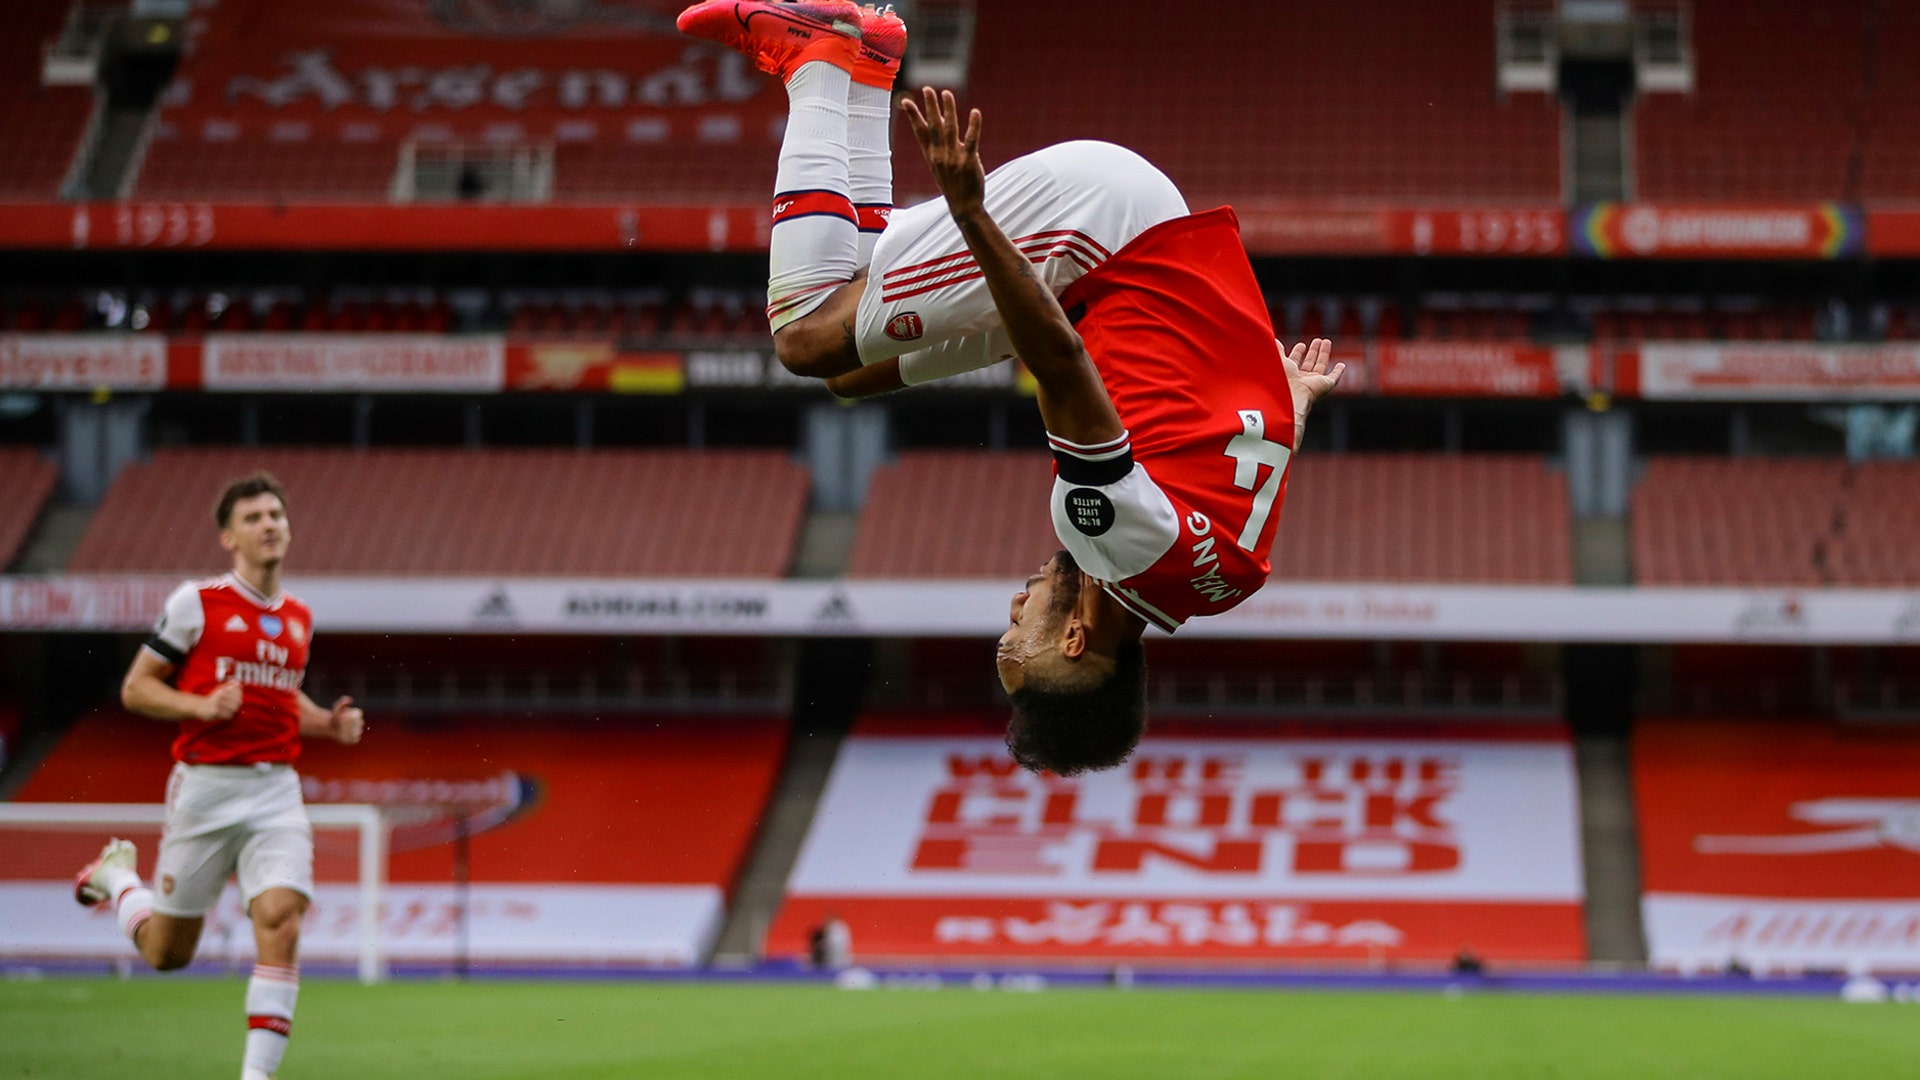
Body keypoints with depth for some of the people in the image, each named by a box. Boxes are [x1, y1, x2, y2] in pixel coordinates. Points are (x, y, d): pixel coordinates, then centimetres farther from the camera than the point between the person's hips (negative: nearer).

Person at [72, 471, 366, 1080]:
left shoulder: (299, 619, 12)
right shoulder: (197, 602, -4)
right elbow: (135, 688, -1)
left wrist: (328, 722, 9)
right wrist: (201, 705, -17)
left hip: (276, 790, 3)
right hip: (205, 785, -3)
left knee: (280, 918, -19)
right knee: (168, 952, 7)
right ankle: (116, 874, 40)